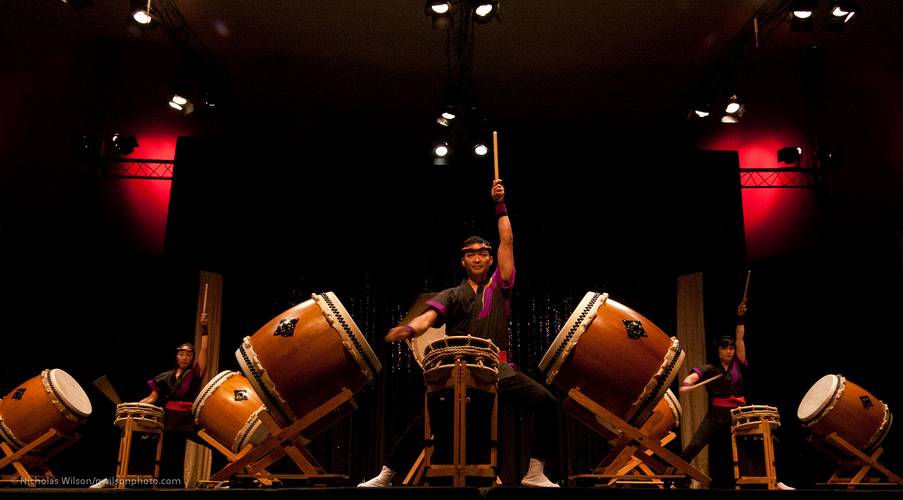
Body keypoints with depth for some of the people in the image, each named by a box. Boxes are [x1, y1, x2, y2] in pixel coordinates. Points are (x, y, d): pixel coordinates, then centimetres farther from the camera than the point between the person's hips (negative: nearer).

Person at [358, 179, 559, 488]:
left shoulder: (499, 287, 13)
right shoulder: (452, 296, 10)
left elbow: (507, 242, 9)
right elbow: (429, 316, -9)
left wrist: (500, 205, 6)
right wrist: (409, 329, -32)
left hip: (498, 370, 2)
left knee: (546, 403, -16)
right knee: (428, 418, -14)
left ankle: (535, 473, -5)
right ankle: (385, 476, -1)